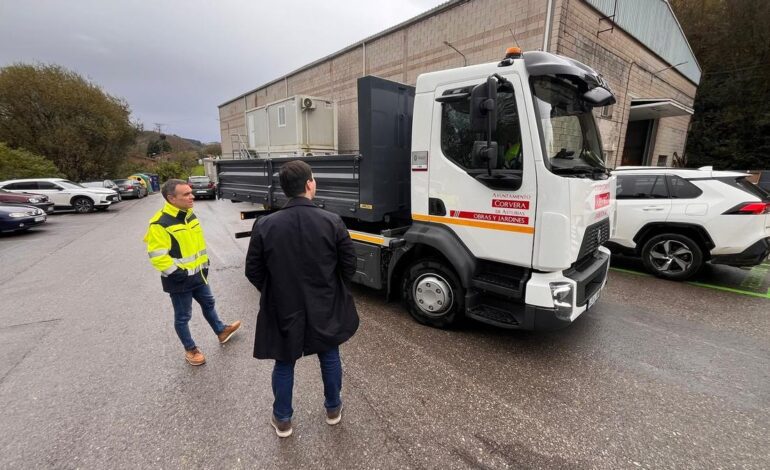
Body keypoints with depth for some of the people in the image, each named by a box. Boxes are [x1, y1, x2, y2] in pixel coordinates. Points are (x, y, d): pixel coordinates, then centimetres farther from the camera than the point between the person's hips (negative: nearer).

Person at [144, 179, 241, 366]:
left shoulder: (190, 215, 4)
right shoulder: (160, 223, -22)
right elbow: (157, 256, -23)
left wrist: (204, 264, 13)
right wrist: (178, 273, -21)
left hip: (198, 274, 8)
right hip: (179, 280, -8)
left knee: (208, 303, 24)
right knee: (183, 316, 10)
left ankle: (221, 331, 44)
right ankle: (190, 350, 28)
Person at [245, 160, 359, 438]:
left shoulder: (265, 225, -15)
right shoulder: (332, 222, -16)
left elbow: (253, 272, -6)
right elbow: (349, 266, -9)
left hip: (283, 309, 0)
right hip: (326, 308, 1)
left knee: (284, 365, 20)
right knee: (330, 358, 22)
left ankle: (282, 420, 39)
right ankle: (333, 409, 42)